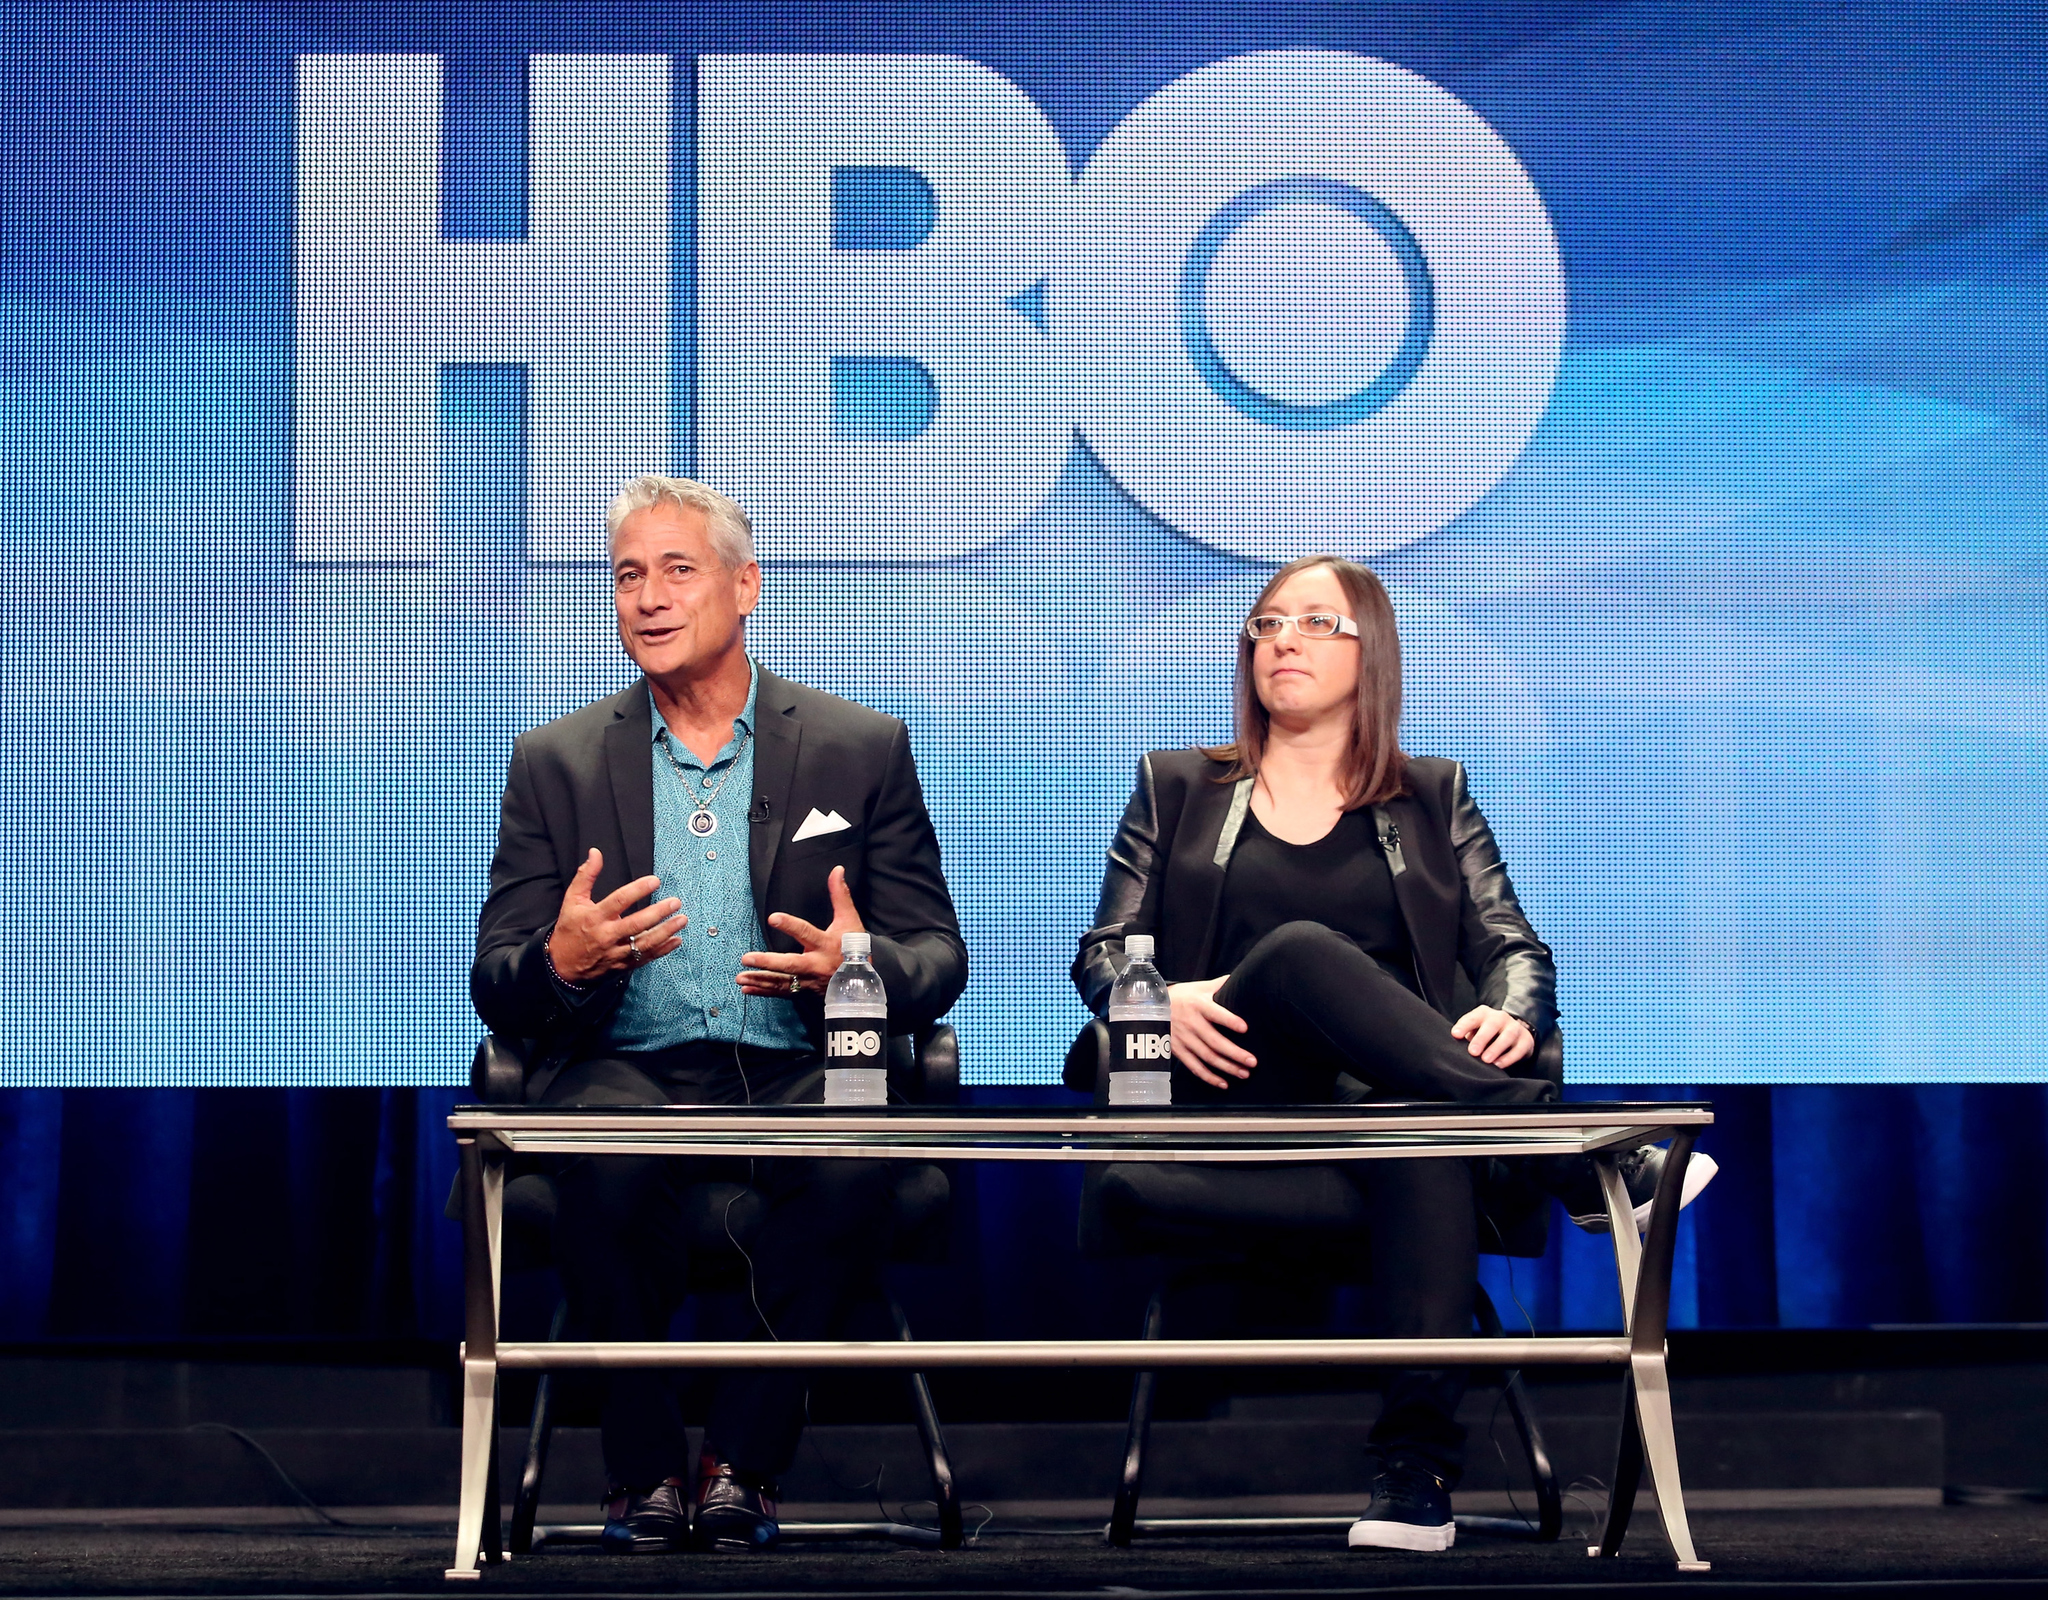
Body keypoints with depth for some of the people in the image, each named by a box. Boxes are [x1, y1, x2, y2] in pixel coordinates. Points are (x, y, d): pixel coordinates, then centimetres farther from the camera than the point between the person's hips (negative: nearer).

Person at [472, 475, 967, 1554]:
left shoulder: (862, 750, 11)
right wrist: (562, 963, -18)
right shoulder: (557, 762, 12)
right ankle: (644, 1469, -17)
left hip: (798, 1070, 0)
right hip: (625, 1070, 0)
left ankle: (741, 1461, -17)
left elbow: (938, 958, 8)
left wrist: (863, 968, -18)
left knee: (857, 1162, -35)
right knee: (610, 1156, -36)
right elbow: (494, 985, 8)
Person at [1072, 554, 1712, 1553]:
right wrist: (1159, 1000, -12)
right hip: (1236, 1090, 0)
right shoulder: (1176, 789, 23)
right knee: (1299, 950, -35)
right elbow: (1101, 952, 13)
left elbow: (1515, 949, 13)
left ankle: (1416, 1469, -50)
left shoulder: (1432, 800, 23)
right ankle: (1591, 1164, -40)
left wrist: (1511, 1015, -13)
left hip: (1388, 1090, 0)